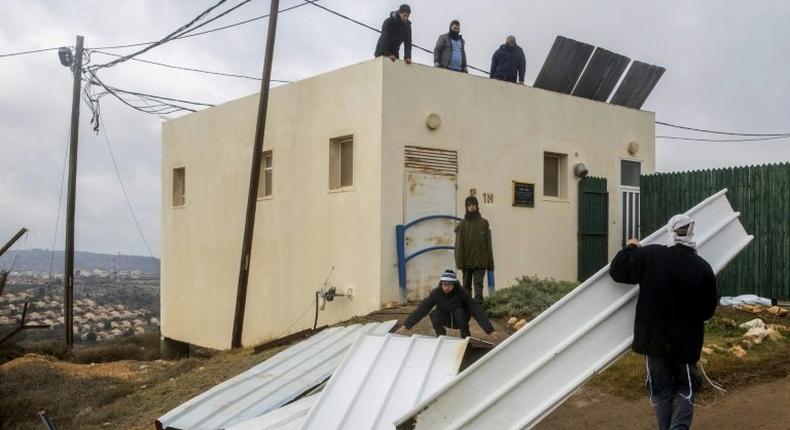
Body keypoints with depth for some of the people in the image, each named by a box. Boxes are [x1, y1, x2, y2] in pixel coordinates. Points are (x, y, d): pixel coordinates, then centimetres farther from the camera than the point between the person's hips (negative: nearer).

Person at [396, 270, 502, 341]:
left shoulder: (461, 293, -28)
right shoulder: (436, 293, -23)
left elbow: (476, 310, -33)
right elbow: (422, 309, -27)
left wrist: (490, 331, -40)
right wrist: (406, 326, -36)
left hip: (460, 319, -1)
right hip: (446, 319, 1)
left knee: (459, 312, -34)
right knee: (435, 315, -30)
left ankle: (466, 337, -11)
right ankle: (441, 337, -2)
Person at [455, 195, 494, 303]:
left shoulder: (484, 223, 6)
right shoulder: (462, 224, 4)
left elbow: (488, 244, 6)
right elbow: (459, 245, 0)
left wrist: (490, 262, 2)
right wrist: (459, 262, -8)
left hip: (480, 261, -1)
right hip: (467, 261, 1)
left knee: (478, 283, -8)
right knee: (467, 285, 8)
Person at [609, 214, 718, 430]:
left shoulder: (650, 256, -11)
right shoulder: (703, 268, -8)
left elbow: (617, 270, -4)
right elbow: (708, 310, -1)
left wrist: (630, 248, 12)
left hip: (654, 338, 0)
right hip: (685, 341, 0)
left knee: (661, 389, 14)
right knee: (685, 388, 12)